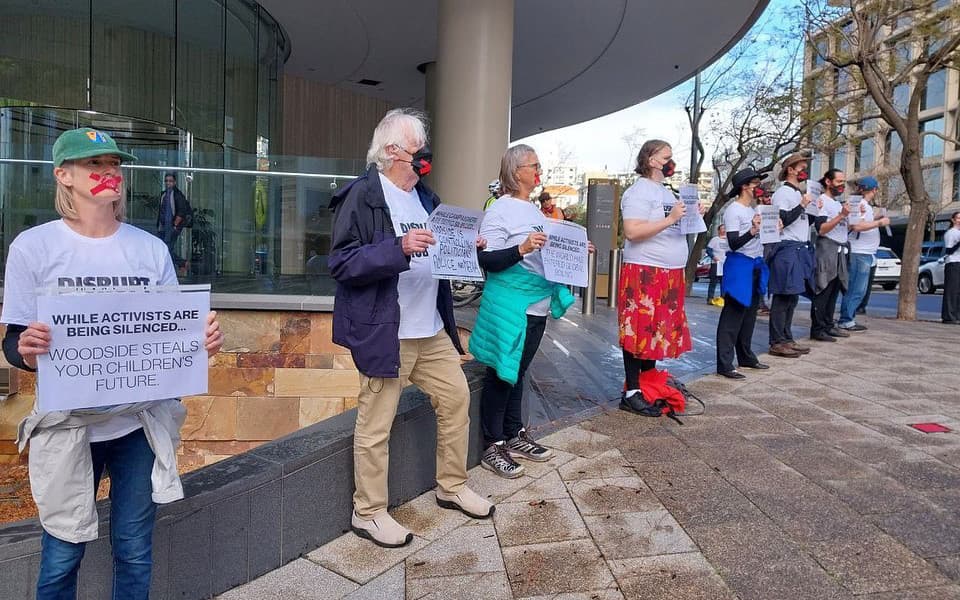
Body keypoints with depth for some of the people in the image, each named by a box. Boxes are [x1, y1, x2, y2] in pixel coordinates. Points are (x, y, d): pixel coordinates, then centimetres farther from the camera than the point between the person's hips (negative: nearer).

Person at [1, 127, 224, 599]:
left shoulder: (151, 249, 1)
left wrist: (203, 339, -15)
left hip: (142, 422, 2)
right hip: (69, 425, -1)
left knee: (134, 551, 12)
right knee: (61, 555, 10)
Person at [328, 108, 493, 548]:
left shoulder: (424, 197, 15)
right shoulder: (363, 197, -11)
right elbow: (341, 263, -18)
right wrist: (399, 248, -28)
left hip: (432, 330, 8)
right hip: (385, 333, -8)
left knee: (457, 399, 15)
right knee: (376, 425, 2)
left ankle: (452, 487, 34)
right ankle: (368, 513, 21)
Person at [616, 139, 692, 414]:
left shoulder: (665, 191, 19)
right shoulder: (639, 191, -10)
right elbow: (632, 231, -21)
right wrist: (670, 219, -21)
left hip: (669, 274, 9)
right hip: (645, 273, -9)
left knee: (659, 331, 12)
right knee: (640, 331, -5)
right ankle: (631, 393, 2)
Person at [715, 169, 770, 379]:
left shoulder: (755, 210, 15)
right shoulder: (733, 210, -11)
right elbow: (734, 243, -19)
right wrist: (752, 231, -33)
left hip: (756, 266, 9)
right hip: (739, 266, -9)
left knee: (749, 314, 15)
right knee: (732, 316, -8)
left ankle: (746, 357, 26)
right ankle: (724, 365, -6)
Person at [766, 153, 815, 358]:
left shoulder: (798, 193, 21)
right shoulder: (782, 193, -6)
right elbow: (782, 221, -16)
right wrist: (802, 206, -18)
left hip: (801, 249, 9)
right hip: (787, 249, -9)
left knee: (792, 297, 11)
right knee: (782, 298, -8)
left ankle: (787, 339, 17)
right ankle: (777, 343, -5)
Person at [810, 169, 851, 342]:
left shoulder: (839, 202, 22)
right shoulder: (822, 201, -6)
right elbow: (821, 229, -16)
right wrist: (841, 215, -20)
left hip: (840, 251, 9)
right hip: (827, 249, -9)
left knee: (834, 291, 9)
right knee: (823, 291, -9)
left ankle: (829, 326, 14)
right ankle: (817, 329, -7)